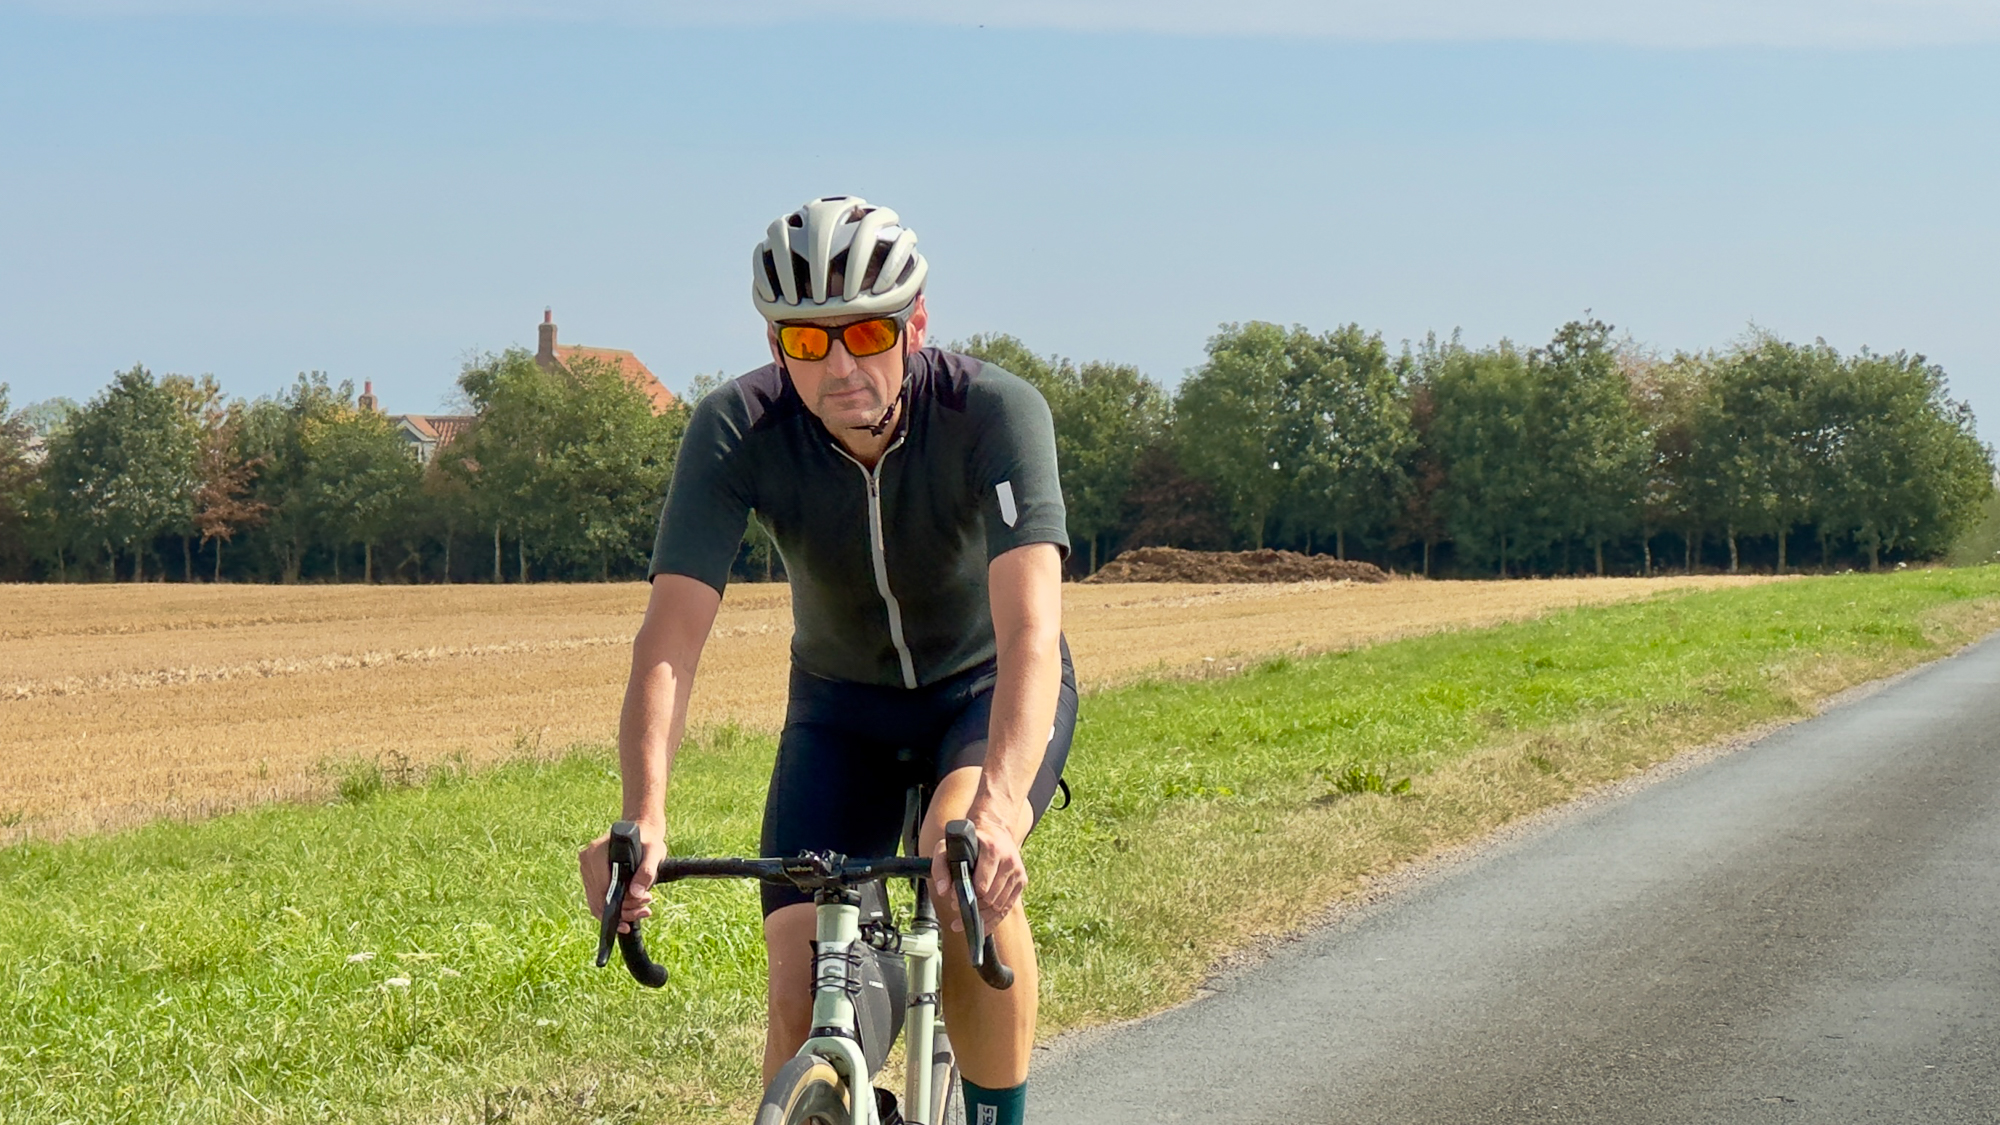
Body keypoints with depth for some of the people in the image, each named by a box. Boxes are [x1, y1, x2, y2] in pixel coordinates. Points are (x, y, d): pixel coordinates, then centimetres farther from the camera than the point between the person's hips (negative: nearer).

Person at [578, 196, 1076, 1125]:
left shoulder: (996, 412, -31)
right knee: (802, 981, -13)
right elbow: (670, 638, -33)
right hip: (841, 701, 2)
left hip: (989, 688, -2)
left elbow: (1031, 628, -42)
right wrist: (644, 819, -50)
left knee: (965, 856, -33)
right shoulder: (736, 428, -25)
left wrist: (1000, 805, -59)